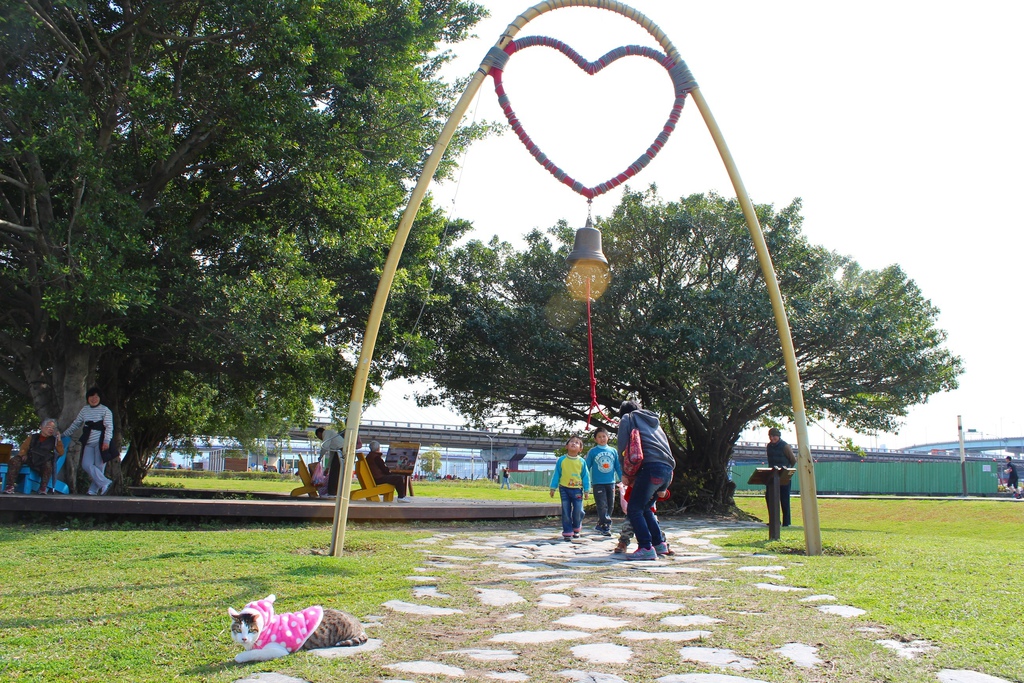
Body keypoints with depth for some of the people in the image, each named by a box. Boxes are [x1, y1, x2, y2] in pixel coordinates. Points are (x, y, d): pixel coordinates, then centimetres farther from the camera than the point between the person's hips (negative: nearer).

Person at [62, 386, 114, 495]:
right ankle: (105, 483, -9)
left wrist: (106, 441, -18)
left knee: (99, 466, -6)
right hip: (88, 443, 5)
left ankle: (93, 490, -2)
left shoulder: (105, 410, 2)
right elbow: (76, 424, 24)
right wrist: (63, 435, 21)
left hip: (100, 442, -5)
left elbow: (109, 427, -6)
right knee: (86, 465, -11)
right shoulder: (84, 410, 17)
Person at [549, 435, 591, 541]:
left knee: (578, 511, -1)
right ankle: (567, 532, 11)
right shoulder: (561, 460, 0)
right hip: (564, 488, 0)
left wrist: (586, 490, 4)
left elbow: (585, 476, 6)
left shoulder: (582, 461, 1)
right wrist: (553, 488, 2)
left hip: (577, 489, 0)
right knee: (566, 512, 2)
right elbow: (556, 474, 4)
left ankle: (576, 528, 25)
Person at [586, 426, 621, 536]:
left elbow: (618, 467, 14)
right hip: (598, 483, -4)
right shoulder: (592, 452, 0)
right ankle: (605, 527, -10)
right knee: (602, 506, -10)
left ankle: (600, 525, 19)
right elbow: (586, 468, 4)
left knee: (610, 506, 8)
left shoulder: (613, 451, 8)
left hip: (611, 483, 4)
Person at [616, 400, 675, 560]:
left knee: (634, 510, -4)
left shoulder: (627, 418, 14)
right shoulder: (654, 421, 33)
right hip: (668, 469, 7)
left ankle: (646, 548, -12)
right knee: (645, 508, 21)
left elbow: (622, 447, 6)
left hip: (652, 466, -7)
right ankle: (659, 544, 20)